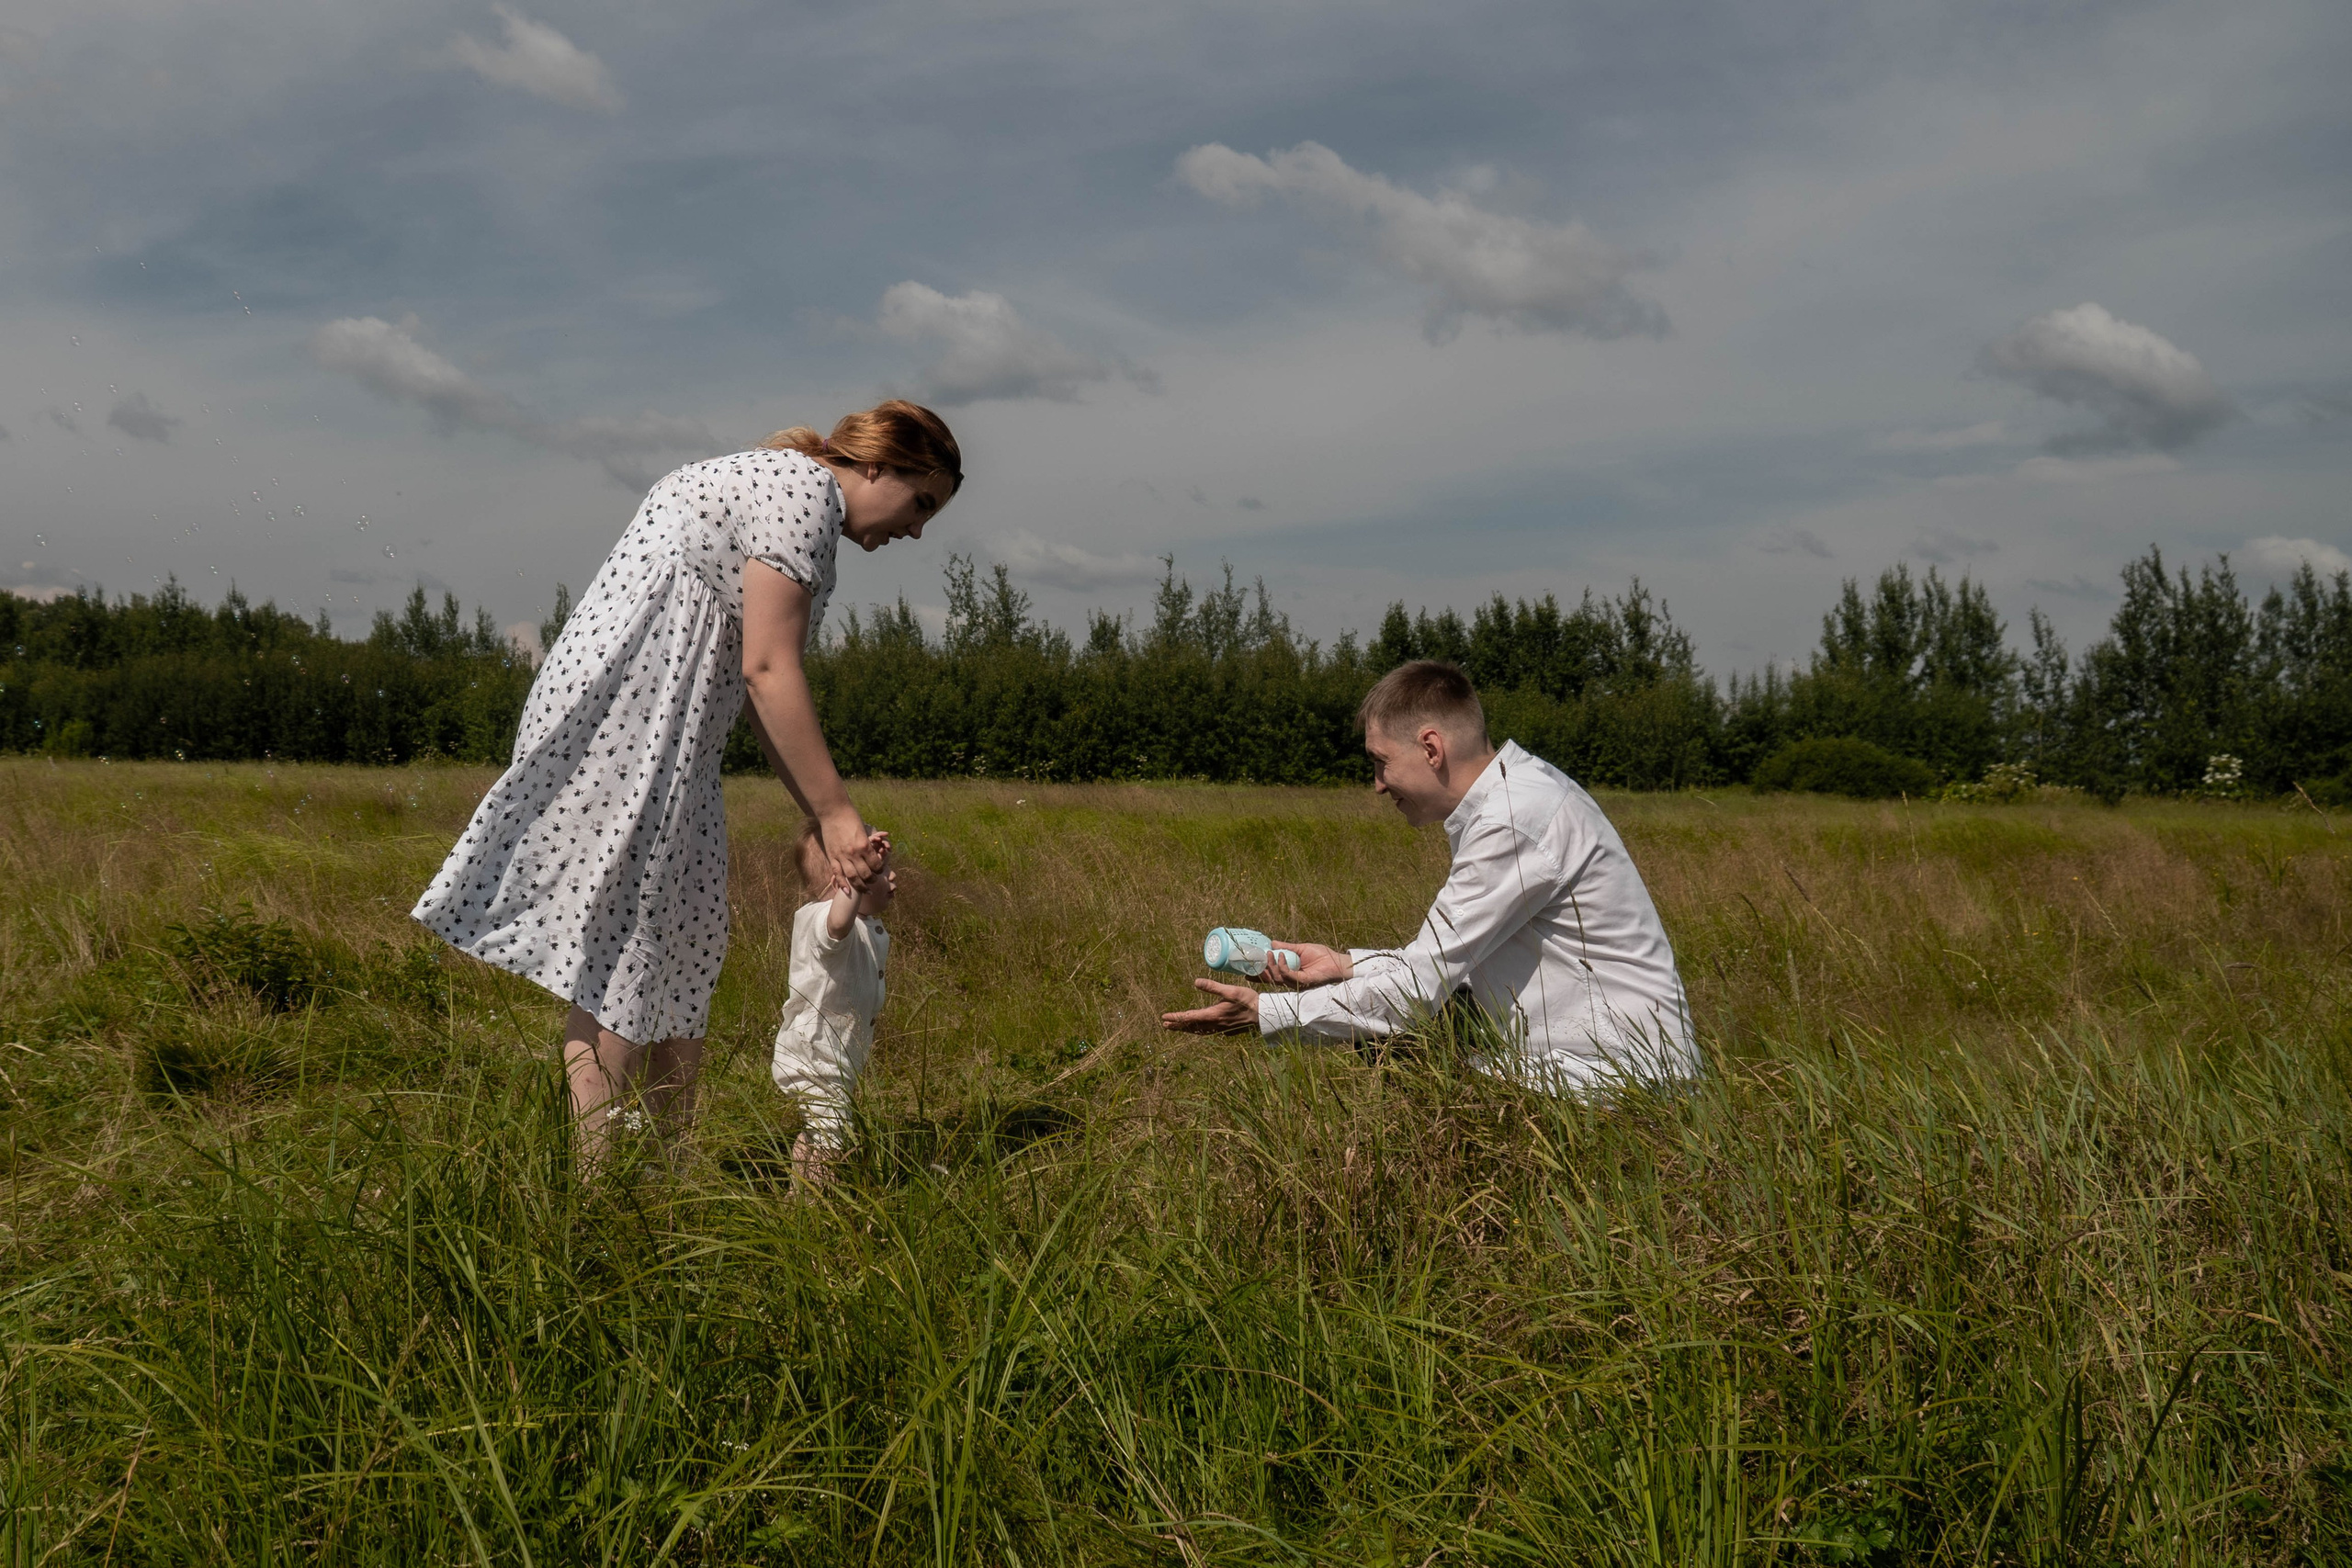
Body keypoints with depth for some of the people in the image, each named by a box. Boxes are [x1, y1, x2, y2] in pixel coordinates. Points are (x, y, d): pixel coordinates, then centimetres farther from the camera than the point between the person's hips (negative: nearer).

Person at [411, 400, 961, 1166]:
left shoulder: (790, 498, 23)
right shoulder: (802, 487, -8)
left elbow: (760, 699, 17)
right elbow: (767, 668, -16)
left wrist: (825, 823, 9)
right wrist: (836, 812, -14)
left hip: (660, 734, 10)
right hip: (625, 718, -10)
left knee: (675, 947, 10)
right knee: (624, 946, -9)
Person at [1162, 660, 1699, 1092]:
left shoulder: (1513, 823, -21)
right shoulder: (1521, 790, 10)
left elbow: (1420, 990, -20)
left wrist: (1264, 1014, -12)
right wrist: (1346, 965, 13)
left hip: (1615, 1075, -10)